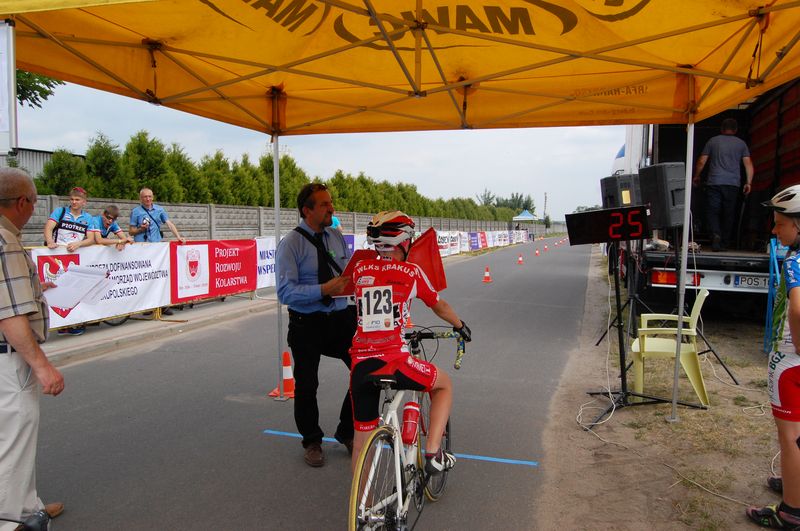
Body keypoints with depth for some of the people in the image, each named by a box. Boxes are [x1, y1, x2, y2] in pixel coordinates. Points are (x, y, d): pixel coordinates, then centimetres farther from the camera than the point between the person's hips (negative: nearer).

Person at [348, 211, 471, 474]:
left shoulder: (360, 269, 10)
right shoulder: (411, 272, 2)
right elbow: (439, 306, 16)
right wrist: (460, 325, 35)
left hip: (360, 365, 4)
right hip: (394, 361, -4)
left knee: (362, 438, 19)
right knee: (444, 384, 24)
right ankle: (433, 453, 15)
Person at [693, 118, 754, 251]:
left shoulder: (713, 141, 7)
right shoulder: (741, 143, 10)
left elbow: (701, 162, 6)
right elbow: (748, 164, 4)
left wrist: (696, 176, 19)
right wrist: (748, 183, 8)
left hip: (714, 183, -1)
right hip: (733, 184, 1)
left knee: (712, 211, 1)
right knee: (729, 214, 8)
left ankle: (716, 235, -23)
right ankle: (724, 243, 11)